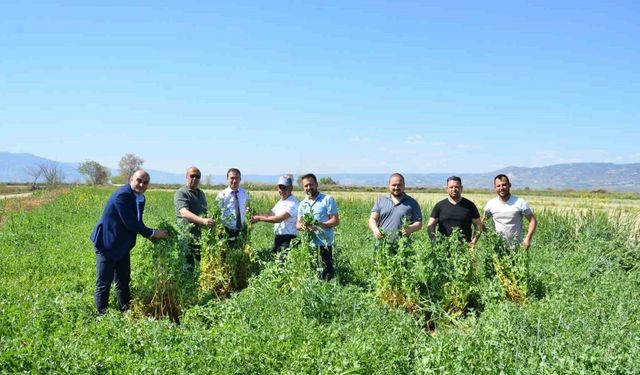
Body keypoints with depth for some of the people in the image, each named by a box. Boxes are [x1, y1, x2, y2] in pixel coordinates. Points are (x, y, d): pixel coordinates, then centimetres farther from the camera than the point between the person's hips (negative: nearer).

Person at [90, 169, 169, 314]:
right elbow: (130, 224, -26)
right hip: (107, 244, -9)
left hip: (122, 246, 9)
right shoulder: (122, 196, -25)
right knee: (104, 283, 2)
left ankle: (126, 311, 26)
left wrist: (150, 235, -7)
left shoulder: (139, 198, 3)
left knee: (124, 281, 16)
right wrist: (152, 233, -19)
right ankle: (101, 313, 13)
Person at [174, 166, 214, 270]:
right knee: (189, 266, -6)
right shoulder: (181, 193, -7)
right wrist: (202, 220, -37)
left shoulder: (201, 193, 19)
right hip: (188, 234, -7)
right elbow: (184, 212, -24)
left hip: (202, 233, 7)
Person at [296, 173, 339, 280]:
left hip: (323, 246, -5)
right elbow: (297, 224, 15)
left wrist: (319, 225, -20)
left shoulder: (328, 199, -2)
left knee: (325, 276, -4)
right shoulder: (303, 204, 15)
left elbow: (335, 221, -7)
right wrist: (302, 226, -10)